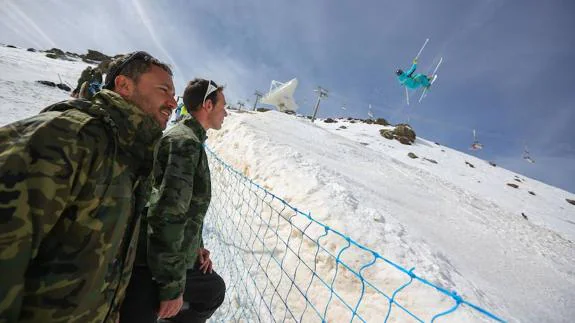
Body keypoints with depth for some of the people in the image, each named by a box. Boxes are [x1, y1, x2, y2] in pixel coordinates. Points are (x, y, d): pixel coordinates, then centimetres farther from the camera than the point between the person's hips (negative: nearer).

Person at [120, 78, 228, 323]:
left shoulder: (189, 140, 11)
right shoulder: (186, 142, -22)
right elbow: (168, 215, -28)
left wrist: (195, 246, 13)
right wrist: (172, 286, -20)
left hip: (178, 258, 10)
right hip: (151, 267, -10)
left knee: (214, 290, 23)